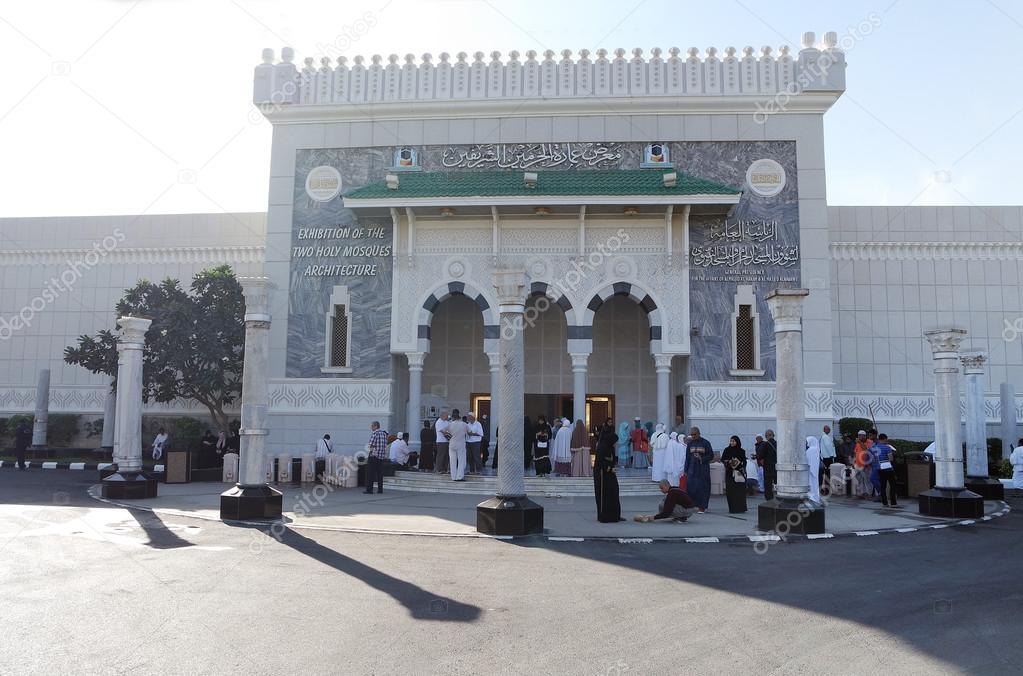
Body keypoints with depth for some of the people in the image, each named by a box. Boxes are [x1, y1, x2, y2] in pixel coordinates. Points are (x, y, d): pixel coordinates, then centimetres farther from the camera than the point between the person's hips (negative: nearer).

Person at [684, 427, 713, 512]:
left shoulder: (705, 443, -3)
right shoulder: (690, 444, 8)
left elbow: (711, 456, 0)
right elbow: (687, 457, 11)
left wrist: (702, 459, -16)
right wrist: (686, 470, 7)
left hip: (703, 469, -3)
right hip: (692, 469, 3)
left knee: (702, 487, -1)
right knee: (690, 486, -6)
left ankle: (702, 507, 8)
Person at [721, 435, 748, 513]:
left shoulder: (741, 451, 4)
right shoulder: (727, 450, 6)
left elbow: (744, 462, 5)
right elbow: (722, 459, 6)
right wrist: (729, 462, -11)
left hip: (739, 473, -1)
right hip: (729, 473, 1)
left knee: (739, 491, -3)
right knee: (730, 491, -3)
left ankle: (740, 508, 4)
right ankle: (732, 508, 1)